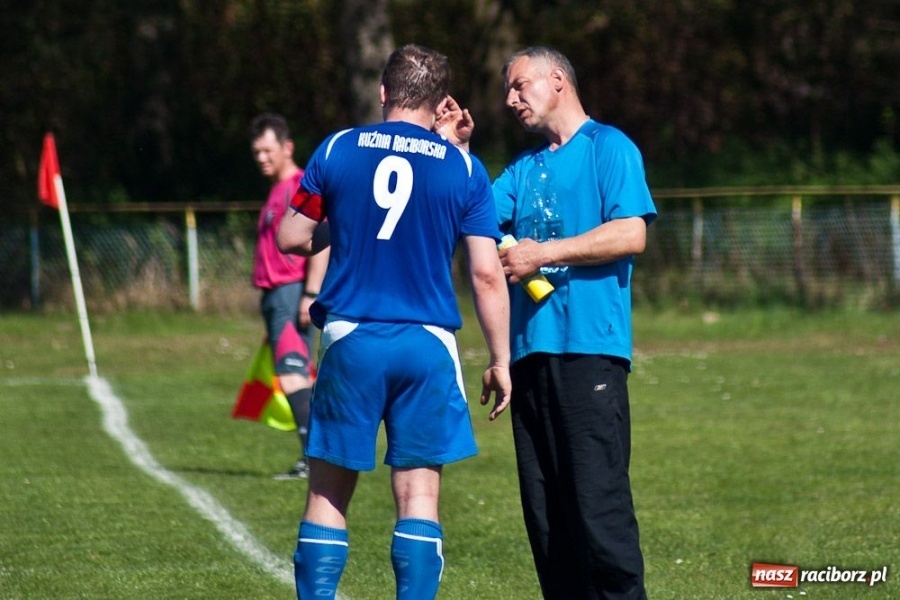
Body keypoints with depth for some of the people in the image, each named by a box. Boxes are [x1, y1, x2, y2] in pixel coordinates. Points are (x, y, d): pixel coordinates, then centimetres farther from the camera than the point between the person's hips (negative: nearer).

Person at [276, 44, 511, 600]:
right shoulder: (463, 167, 1)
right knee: (419, 495, 3)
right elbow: (487, 273, -1)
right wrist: (500, 360, 6)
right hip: (428, 344, 0)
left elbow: (291, 239, 10)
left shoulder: (336, 150, 3)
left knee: (329, 492, 8)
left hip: (351, 341, 1)